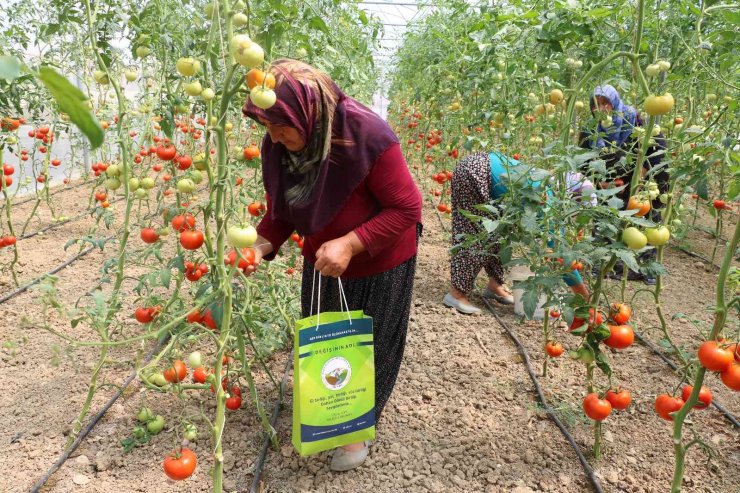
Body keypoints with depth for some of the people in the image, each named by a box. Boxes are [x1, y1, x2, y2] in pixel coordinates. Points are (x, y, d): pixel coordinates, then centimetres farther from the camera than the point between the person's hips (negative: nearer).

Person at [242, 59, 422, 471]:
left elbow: (407, 209, -28)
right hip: (321, 264, 6)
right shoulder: (279, 146, -15)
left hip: (379, 264, -6)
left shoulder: (367, 135, -33)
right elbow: (283, 211, -3)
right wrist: (262, 244, -21)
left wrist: (351, 243, -37)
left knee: (368, 346, 15)